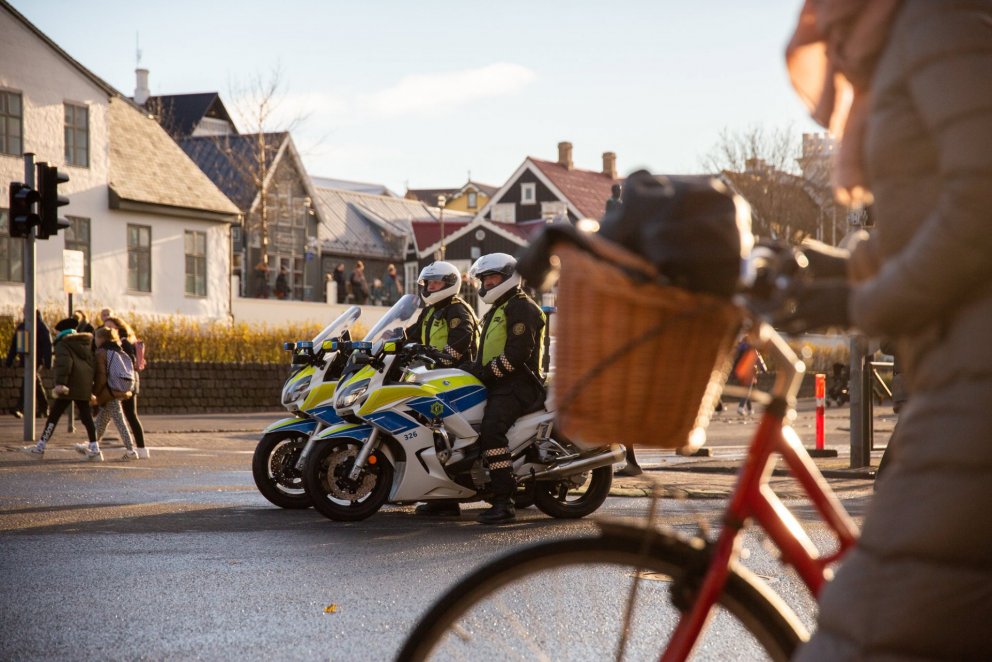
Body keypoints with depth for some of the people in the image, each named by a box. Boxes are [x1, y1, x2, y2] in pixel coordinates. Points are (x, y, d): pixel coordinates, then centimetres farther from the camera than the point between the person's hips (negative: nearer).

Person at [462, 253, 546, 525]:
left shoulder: (521, 307, -7)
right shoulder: (497, 310, 28)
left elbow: (517, 355, -19)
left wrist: (483, 372, -17)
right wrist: (472, 367, 10)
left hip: (518, 385, -11)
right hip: (498, 386, 11)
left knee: (491, 428, -32)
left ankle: (504, 502, -36)